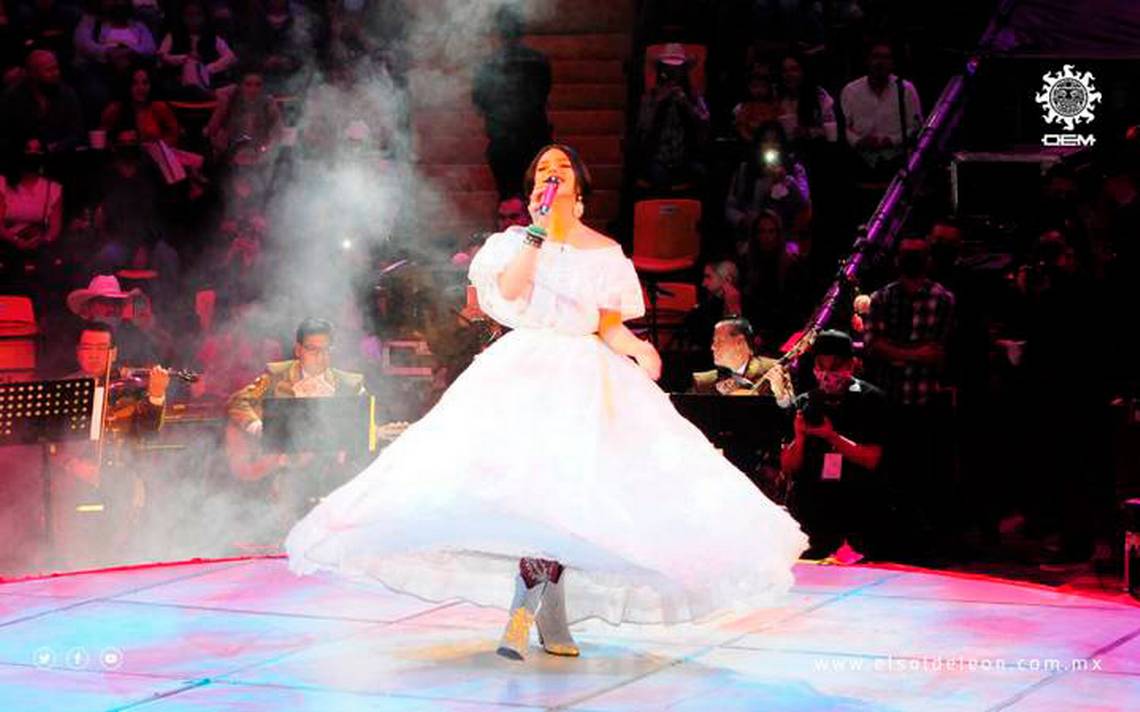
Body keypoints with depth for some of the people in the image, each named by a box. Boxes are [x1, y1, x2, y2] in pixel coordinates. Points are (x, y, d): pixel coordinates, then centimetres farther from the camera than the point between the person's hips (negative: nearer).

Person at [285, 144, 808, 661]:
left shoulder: (605, 252, 13)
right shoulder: (516, 241, 12)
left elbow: (610, 326, 8)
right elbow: (509, 292, -8)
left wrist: (637, 349, -13)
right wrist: (540, 230, -7)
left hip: (587, 375, 1)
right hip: (526, 369, -1)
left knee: (568, 488, -13)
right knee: (531, 478, -18)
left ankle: (525, 611, -8)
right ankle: (549, 613, -14)